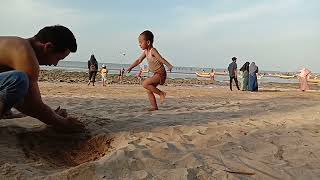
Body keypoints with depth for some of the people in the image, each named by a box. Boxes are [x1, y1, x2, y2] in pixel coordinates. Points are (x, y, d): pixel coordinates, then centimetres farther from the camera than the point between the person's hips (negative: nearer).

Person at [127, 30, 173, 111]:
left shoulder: (153, 51, -18)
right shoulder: (146, 51, 8)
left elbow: (161, 59, -33)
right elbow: (139, 60, 18)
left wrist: (169, 65, -48)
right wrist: (130, 67, 20)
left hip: (161, 74, -10)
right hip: (156, 74, 10)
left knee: (145, 84, -21)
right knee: (149, 90, 9)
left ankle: (161, 93, -10)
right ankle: (154, 107, 15)